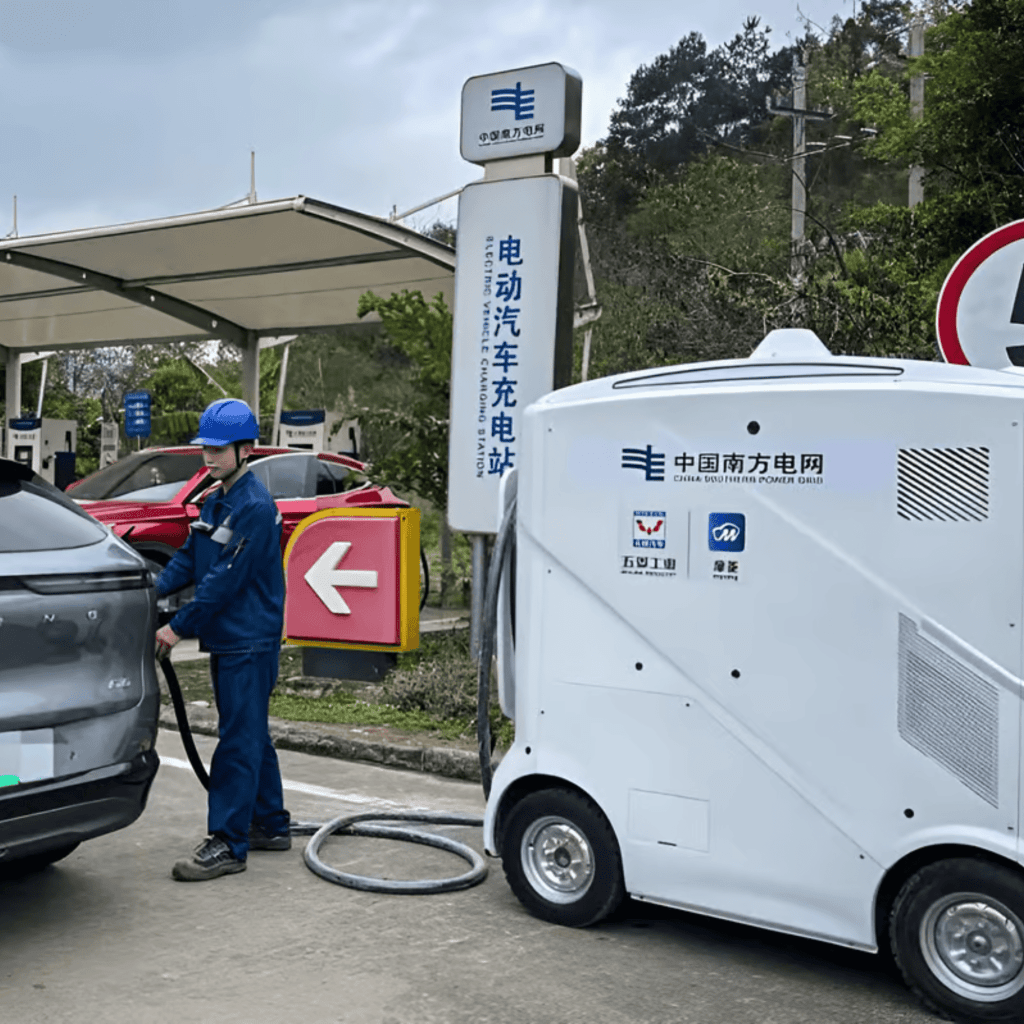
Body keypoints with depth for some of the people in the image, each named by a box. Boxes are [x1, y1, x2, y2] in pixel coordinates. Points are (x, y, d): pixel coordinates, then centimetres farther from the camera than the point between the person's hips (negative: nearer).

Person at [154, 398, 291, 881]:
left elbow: (225, 579, -20)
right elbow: (187, 560, 14)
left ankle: (228, 843, -2)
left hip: (250, 643, -9)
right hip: (226, 640, 9)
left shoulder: (256, 507, -16)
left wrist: (178, 627, -17)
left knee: (238, 740, -6)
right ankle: (270, 825, 27)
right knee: (252, 735, 16)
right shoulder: (215, 503, 14)